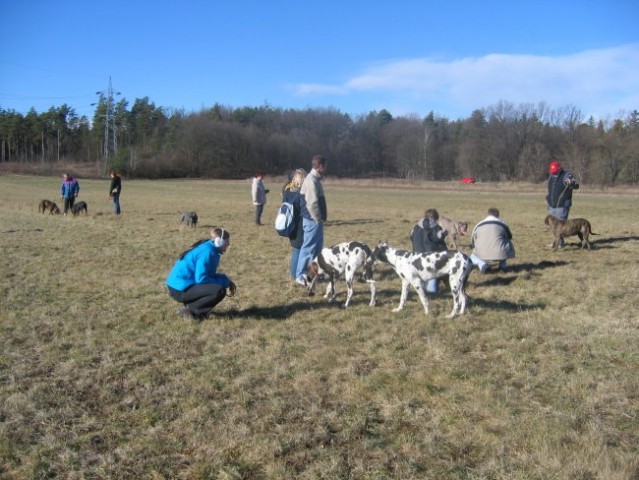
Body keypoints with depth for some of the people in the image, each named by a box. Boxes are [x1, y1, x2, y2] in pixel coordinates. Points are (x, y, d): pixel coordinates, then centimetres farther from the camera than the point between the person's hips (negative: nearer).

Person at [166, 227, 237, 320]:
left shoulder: (212, 249, 10)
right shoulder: (207, 252, -19)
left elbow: (208, 274, 17)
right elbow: (201, 279, -24)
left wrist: (226, 281, 3)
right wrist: (225, 281, -13)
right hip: (180, 289, -10)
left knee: (219, 284, 16)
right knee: (219, 290, -22)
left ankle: (190, 305, 10)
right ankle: (188, 310, -8)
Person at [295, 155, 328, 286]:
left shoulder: (315, 179, 13)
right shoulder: (312, 181, -20)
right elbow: (312, 203, -26)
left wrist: (321, 217, 12)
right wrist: (319, 219, -17)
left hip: (316, 220, 10)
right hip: (313, 220, -10)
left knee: (317, 246, 18)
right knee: (309, 247, -4)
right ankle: (300, 276, 2)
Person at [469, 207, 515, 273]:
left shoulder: (478, 225, 15)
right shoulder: (503, 223, 11)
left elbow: (472, 242, 22)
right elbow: (509, 237, 27)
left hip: (483, 255, 1)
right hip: (500, 254, 0)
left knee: (473, 256, 33)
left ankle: (481, 264, -2)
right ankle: (503, 265, 20)